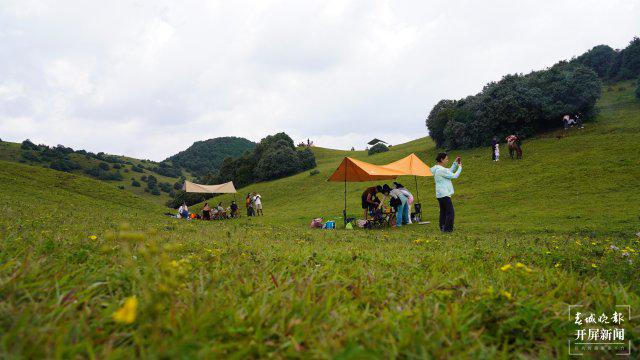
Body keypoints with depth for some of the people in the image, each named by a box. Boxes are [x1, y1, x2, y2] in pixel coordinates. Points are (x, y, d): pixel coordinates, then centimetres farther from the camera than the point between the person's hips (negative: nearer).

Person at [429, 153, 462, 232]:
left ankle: (442, 227, 21)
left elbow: (450, 171, 20)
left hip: (439, 194, 10)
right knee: (450, 212, -4)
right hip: (444, 194, -10)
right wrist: (460, 167, -1)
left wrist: (455, 163, 15)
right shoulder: (441, 170, -20)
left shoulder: (437, 169, 10)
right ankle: (448, 228, -3)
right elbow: (454, 176, -14)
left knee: (443, 211, 16)